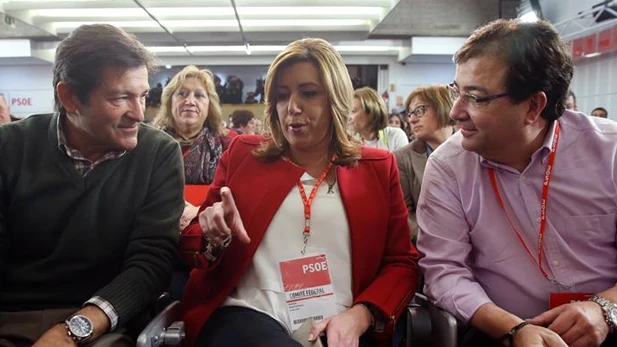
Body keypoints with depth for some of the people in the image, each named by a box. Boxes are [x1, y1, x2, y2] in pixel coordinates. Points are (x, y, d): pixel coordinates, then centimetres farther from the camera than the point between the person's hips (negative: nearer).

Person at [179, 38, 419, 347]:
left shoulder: (378, 167, 11)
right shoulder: (243, 153, 11)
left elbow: (401, 263, 9)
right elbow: (191, 241, 14)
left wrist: (359, 316, -9)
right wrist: (216, 236, -10)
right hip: (245, 316, -1)